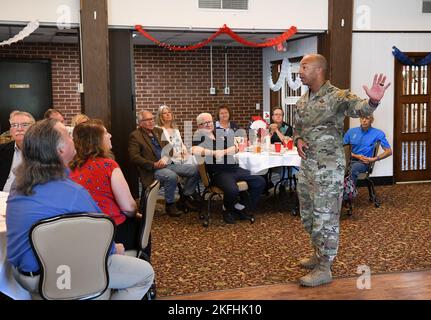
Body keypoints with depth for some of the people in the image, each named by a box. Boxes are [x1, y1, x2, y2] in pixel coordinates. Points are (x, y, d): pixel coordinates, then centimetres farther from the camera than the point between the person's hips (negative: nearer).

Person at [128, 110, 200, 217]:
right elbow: (134, 157, -11)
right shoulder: (135, 136, -2)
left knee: (195, 169, -7)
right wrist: (154, 164, -20)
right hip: (153, 169, -7)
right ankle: (170, 204, -13)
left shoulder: (159, 131, 18)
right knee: (172, 176, -36)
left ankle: (186, 197, 9)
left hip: (168, 164, 7)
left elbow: (169, 148, 15)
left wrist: (165, 158, -9)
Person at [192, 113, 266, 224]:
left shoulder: (220, 135, 19)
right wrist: (214, 153, -19)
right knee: (232, 190, -36)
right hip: (218, 172, -7)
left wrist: (222, 152, -9)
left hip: (233, 168, 7)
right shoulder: (199, 135, 0)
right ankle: (228, 210, -2)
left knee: (260, 181, -2)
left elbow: (235, 148, 10)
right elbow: (195, 150, -22)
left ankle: (240, 208, 8)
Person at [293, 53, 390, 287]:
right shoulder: (302, 100, 10)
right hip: (306, 163, 8)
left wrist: (372, 101, -54)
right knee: (307, 214, 18)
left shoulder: (337, 96, -13)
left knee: (325, 217, -1)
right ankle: (319, 255, 36)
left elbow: (358, 108, -31)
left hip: (329, 166, -8)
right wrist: (298, 140, -1)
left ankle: (324, 269, 10)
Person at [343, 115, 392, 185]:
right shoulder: (351, 131, 14)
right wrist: (356, 156, -3)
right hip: (350, 160, 2)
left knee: (354, 167, -39)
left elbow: (389, 151, 4)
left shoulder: (378, 134, 7)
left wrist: (373, 159, -8)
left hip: (364, 162, -2)